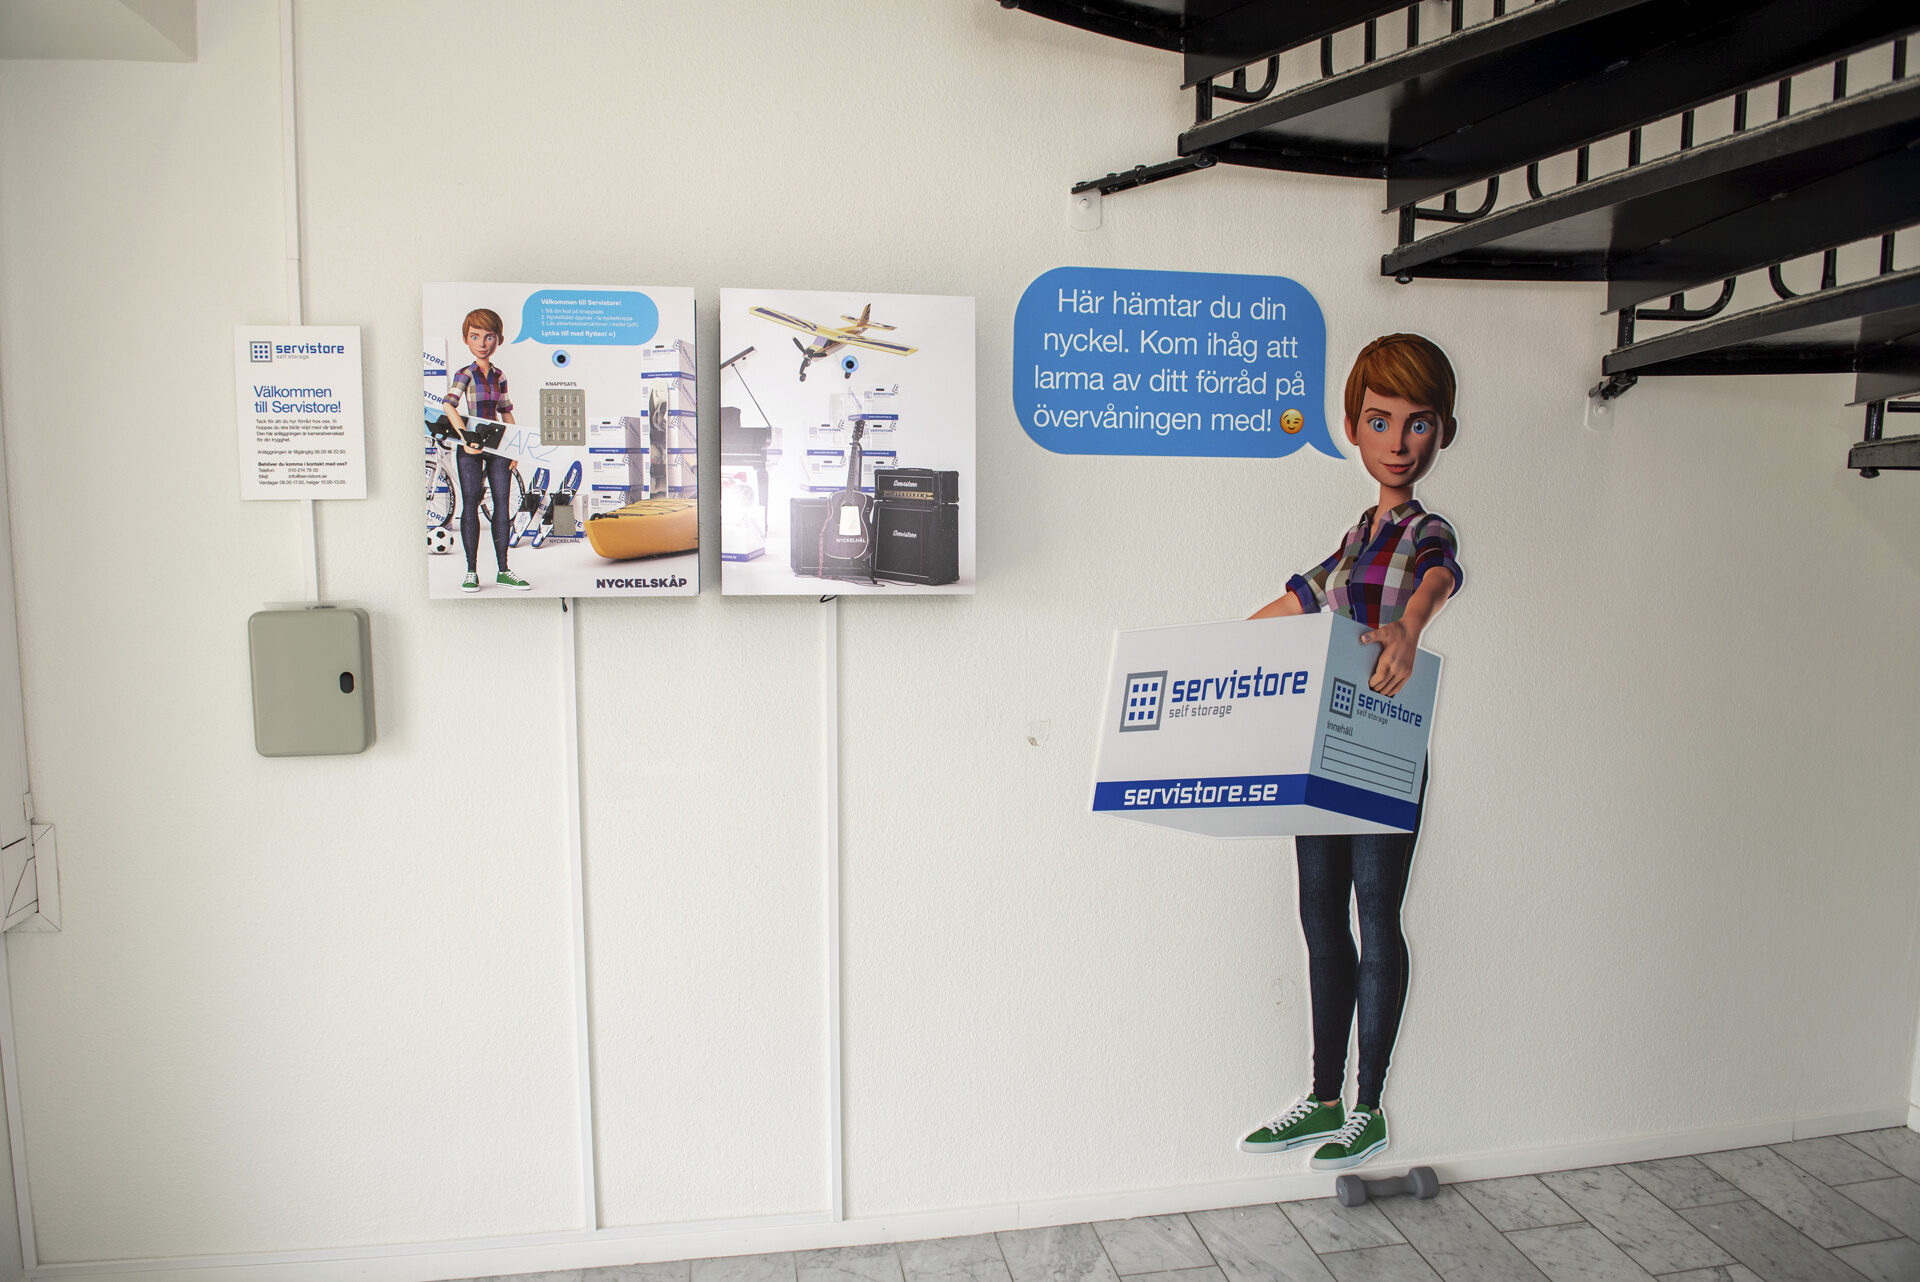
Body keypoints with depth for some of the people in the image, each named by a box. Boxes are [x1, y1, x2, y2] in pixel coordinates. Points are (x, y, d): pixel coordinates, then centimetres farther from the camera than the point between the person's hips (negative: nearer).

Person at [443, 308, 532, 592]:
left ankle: (502, 570, 8)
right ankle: (471, 571, 4)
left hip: (496, 445, 4)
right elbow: (449, 406, -16)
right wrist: (465, 438, -26)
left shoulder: (499, 375, 10)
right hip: (471, 446, -4)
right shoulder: (465, 374, -3)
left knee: (503, 503, 2)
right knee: (470, 504, -1)